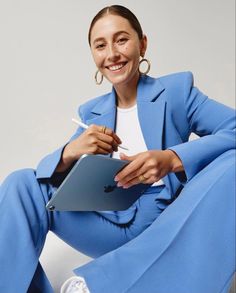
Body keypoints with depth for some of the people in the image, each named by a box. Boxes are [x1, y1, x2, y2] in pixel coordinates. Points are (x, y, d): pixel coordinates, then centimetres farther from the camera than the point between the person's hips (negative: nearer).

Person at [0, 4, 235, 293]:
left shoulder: (177, 89, 2)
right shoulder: (90, 112, 12)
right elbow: (52, 172, 6)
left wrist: (173, 159, -29)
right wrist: (70, 153, -19)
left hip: (173, 225, -2)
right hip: (114, 225, 2)